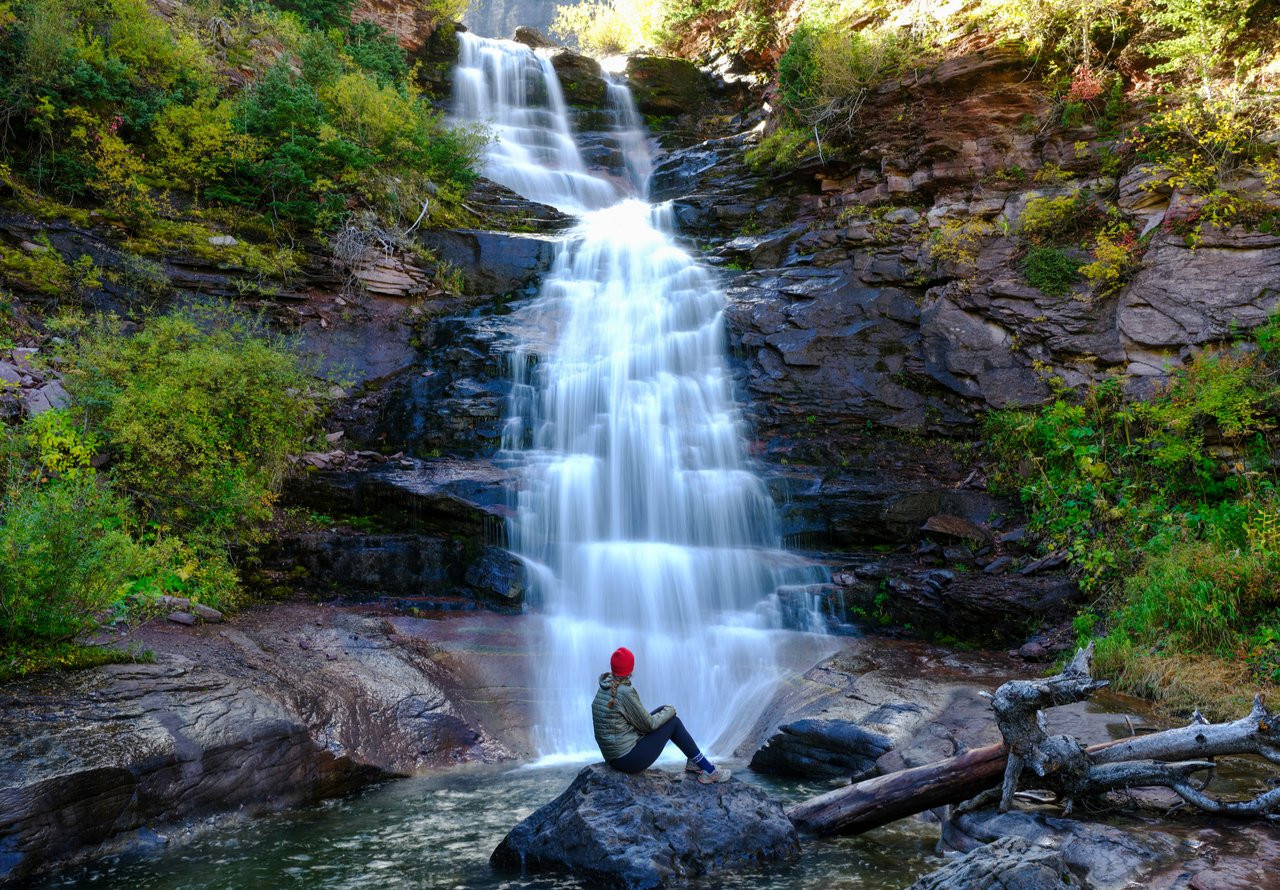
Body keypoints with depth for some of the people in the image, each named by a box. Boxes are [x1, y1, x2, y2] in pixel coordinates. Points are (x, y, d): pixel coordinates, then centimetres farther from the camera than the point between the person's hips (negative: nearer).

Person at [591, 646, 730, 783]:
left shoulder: (604, 689, 3)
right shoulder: (625, 692, -23)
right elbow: (648, 724, -14)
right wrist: (670, 711, 4)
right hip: (629, 759, -8)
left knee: (663, 710, 15)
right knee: (673, 722, 4)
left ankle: (693, 762, 25)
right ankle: (709, 770, 11)